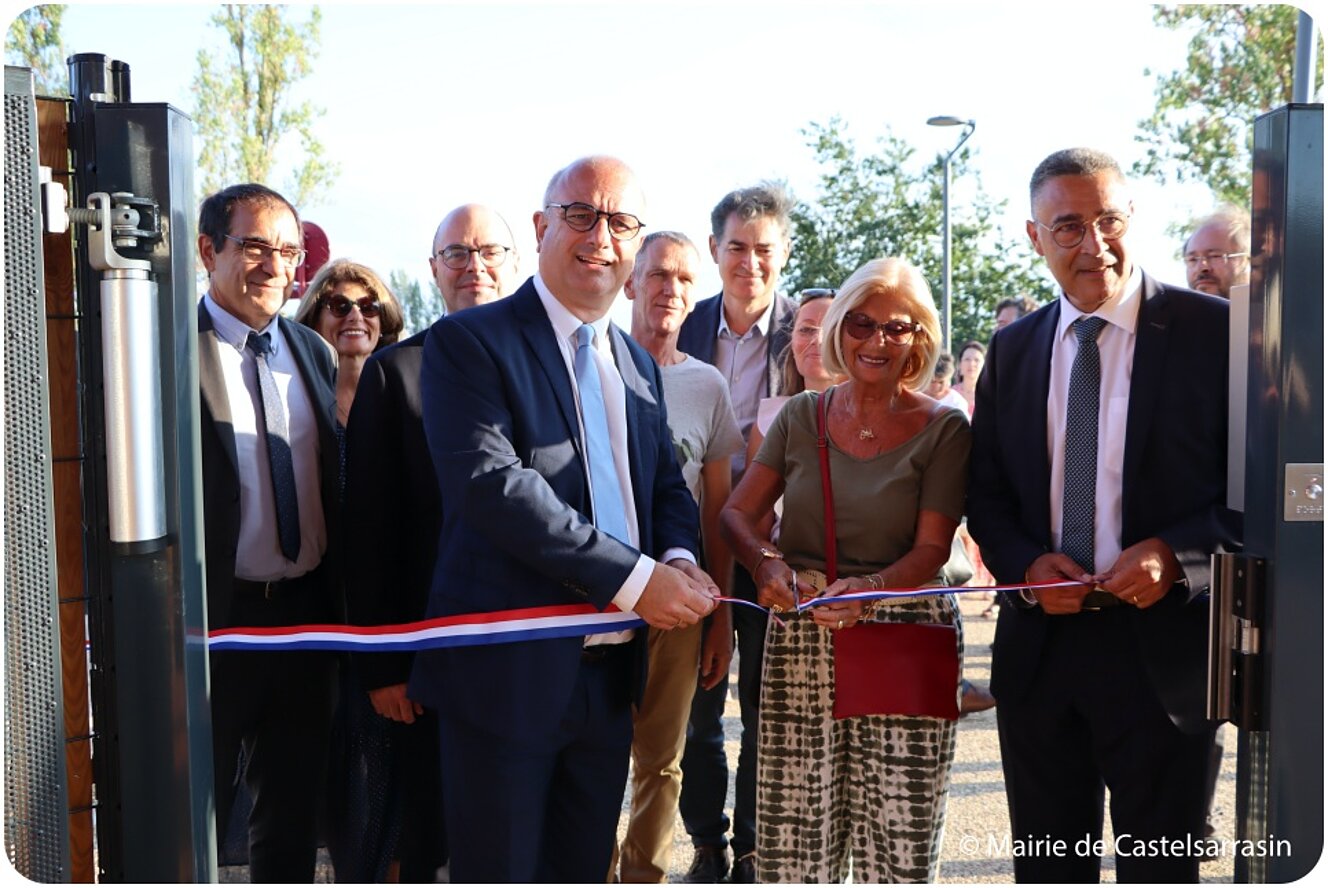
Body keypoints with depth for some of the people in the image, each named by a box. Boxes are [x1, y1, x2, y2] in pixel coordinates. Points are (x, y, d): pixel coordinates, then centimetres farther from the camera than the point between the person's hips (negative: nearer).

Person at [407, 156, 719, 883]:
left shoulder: (637, 364, 14)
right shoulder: (467, 342, -9)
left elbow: (667, 486, 16)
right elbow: (490, 483, -21)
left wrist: (681, 560, -8)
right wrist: (634, 579, -23)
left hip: (610, 670, 7)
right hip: (510, 668, -6)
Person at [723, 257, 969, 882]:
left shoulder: (943, 429, 1)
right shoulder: (801, 416, 9)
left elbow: (931, 550, -5)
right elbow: (737, 512, 6)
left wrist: (871, 588, -24)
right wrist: (765, 561, -15)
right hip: (801, 638, 2)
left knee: (895, 848, -2)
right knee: (793, 844, 2)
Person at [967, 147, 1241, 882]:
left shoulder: (1213, 332, -6)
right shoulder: (1012, 350, 7)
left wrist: (1178, 554, -20)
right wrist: (1026, 564, -8)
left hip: (1163, 649, -4)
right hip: (1039, 648, 4)